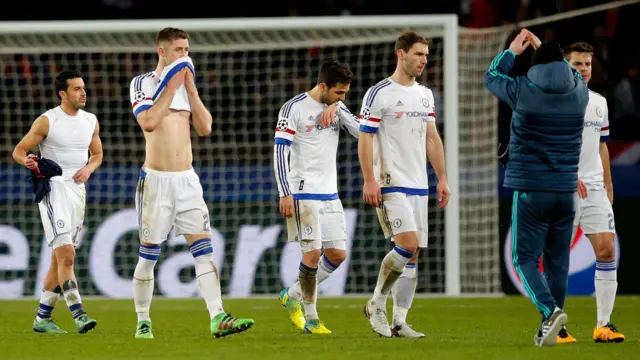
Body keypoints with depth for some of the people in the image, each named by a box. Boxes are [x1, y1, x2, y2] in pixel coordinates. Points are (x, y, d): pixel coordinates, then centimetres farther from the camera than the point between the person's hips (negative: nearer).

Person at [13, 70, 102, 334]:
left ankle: (42, 318, 18)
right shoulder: (47, 121, -6)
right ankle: (79, 316, -24)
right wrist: (27, 161, -26)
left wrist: (88, 168, 1)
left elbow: (97, 154, 23)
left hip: (78, 190, 6)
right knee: (66, 254, -17)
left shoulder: (90, 121, 10)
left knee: (60, 258, 10)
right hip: (53, 189, -6)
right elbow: (18, 151, -3)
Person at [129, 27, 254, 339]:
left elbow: (204, 128, 4)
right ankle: (143, 322, 12)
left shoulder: (187, 84, 13)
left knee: (203, 249, -7)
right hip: (156, 180, -4)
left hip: (187, 179, 4)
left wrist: (190, 89, -2)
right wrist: (171, 87, -13)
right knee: (148, 255, 0)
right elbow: (149, 122, -19)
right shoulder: (142, 83, -2)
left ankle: (218, 319, -14)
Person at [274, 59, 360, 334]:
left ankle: (293, 296, 20)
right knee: (313, 252, -11)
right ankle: (310, 318, 1)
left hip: (330, 195, 7)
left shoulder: (336, 108, 11)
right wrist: (285, 194, -17)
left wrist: (338, 110, -13)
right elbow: (279, 151, -11)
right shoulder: (294, 108, -8)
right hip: (303, 193, -7)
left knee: (337, 254, 3)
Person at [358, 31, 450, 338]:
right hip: (390, 184, -7)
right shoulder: (379, 94, -6)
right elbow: (364, 138, -7)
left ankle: (399, 321, 6)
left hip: (418, 185, 7)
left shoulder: (425, 95, 15)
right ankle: (376, 305, -3)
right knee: (407, 244, -19)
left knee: (412, 254, 3)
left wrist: (442, 179, 13)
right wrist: (369, 180, -15)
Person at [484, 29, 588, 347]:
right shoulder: (579, 94, 1)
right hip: (566, 190, 4)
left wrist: (512, 51, 25)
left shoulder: (523, 92, -9)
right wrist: (544, 48, 33)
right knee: (558, 261, 11)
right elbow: (572, 73, 27)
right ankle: (550, 330, 14)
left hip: (531, 190, -4)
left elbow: (491, 76, 11)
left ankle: (550, 310, -20)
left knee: (525, 257, 2)